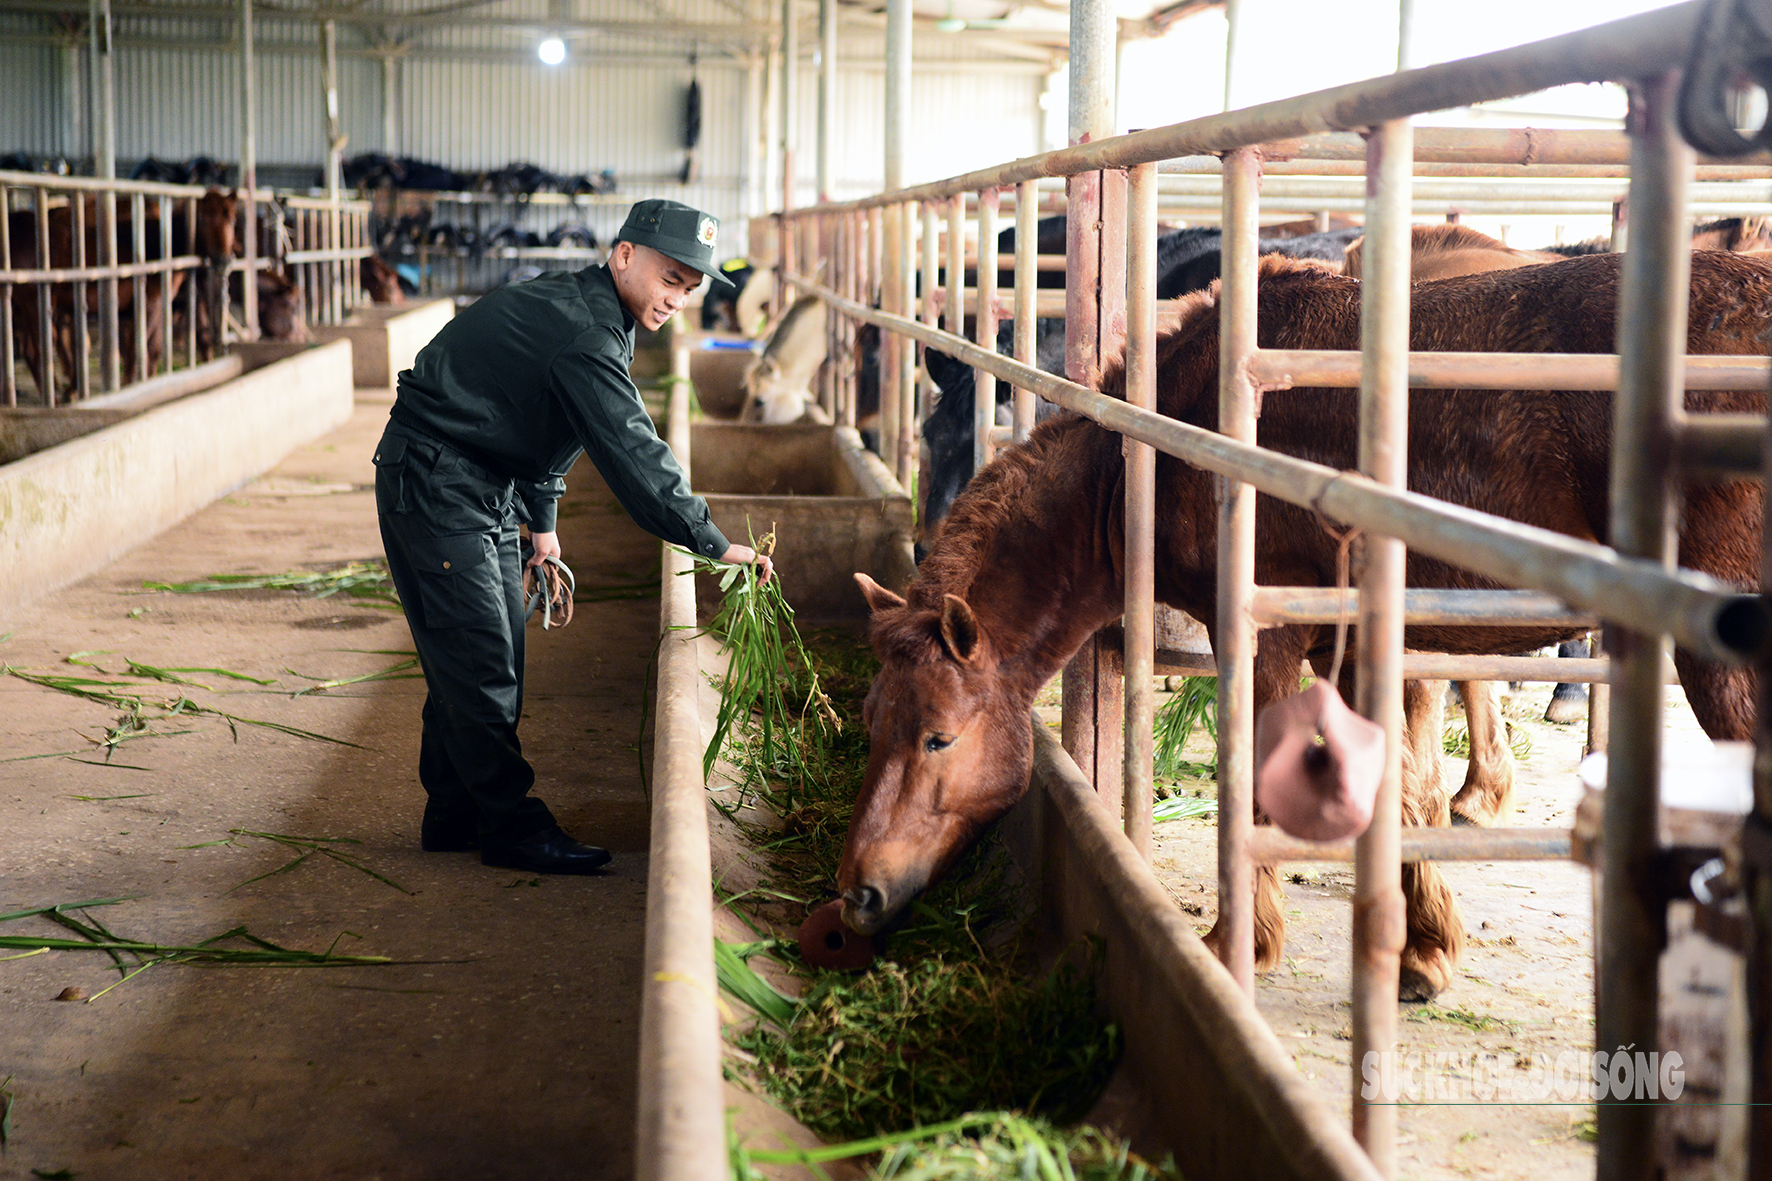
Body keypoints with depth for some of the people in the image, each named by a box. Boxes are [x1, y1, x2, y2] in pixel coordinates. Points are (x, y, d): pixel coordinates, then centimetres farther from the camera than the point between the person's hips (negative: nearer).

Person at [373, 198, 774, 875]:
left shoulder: (577, 309, 9)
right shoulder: (583, 336, -24)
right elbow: (632, 454, -29)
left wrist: (541, 522, 20)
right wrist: (714, 544, -26)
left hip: (487, 489, 11)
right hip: (434, 483, -11)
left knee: (496, 657, 12)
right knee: (479, 661, -8)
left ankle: (455, 817, 20)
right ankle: (512, 830, -2)